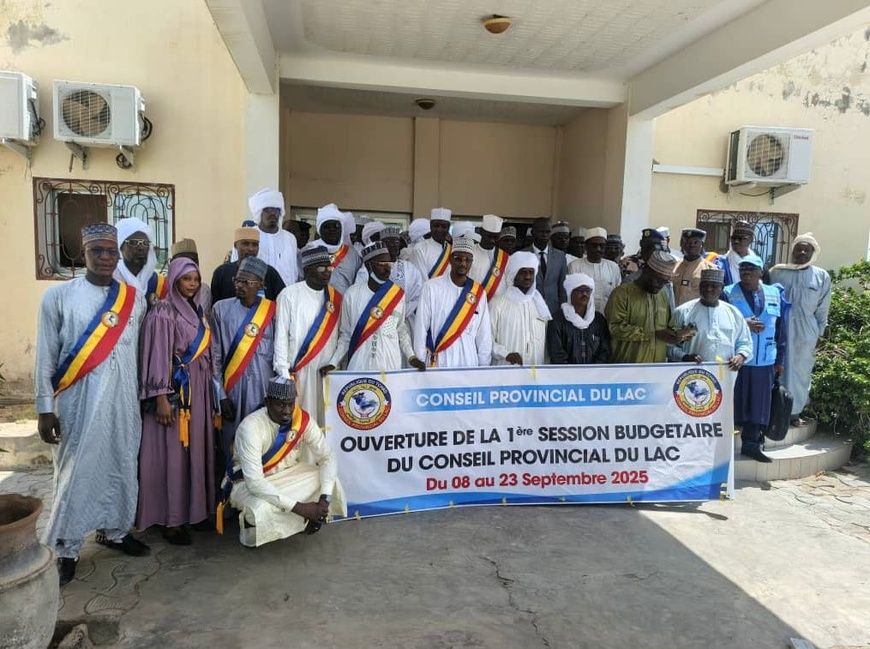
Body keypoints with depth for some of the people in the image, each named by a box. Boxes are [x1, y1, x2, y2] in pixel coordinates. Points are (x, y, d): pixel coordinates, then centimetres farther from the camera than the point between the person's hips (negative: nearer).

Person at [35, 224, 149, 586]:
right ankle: (65, 549, 19)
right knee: (75, 473, 3)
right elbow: (46, 356, -4)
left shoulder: (135, 298, 5)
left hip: (124, 401, 4)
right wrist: (44, 408, -6)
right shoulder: (59, 295, -5)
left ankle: (115, 530, 33)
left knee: (121, 469, 13)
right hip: (78, 403, -3)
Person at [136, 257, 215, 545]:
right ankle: (171, 520, 8)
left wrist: (208, 392, 15)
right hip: (174, 390, -7)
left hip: (199, 390, 7)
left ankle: (192, 510, 23)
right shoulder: (163, 313, -10)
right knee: (172, 453, -1)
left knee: (195, 450, 12)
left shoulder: (198, 311, 13)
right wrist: (161, 398, -20)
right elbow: (158, 357, -15)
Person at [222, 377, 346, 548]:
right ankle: (249, 522, 0)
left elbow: (327, 457, -12)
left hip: (285, 475, 5)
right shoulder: (251, 426, -32)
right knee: (261, 509, -36)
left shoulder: (303, 419, -18)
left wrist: (324, 499, -27)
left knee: (329, 481, -16)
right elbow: (254, 482, -35)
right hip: (248, 482, -4)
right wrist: (299, 507, -36)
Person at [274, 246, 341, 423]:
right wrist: (284, 372, -7)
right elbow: (281, 335, -4)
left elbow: (341, 335, 10)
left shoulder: (336, 297, 9)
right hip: (298, 371, -4)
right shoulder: (290, 295, -4)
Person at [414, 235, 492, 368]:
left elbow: (484, 335, 6)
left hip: (469, 362, 3)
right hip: (438, 362, -2)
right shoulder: (432, 287, -6)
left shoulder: (479, 292, 3)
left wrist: (484, 368, 6)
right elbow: (420, 328, -3)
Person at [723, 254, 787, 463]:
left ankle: (751, 443, 16)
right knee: (733, 401, 3)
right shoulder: (728, 293, -2)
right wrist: (743, 325, -17)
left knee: (758, 403, 6)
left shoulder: (774, 294, 9)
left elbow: (780, 329, 11)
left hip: (765, 362, 3)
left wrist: (780, 359, 10)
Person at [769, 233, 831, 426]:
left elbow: (822, 309, 7)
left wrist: (818, 334, 6)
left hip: (806, 333, 1)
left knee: (801, 371, 8)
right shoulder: (777, 272, 0)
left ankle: (794, 412, 20)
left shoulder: (822, 277, 3)